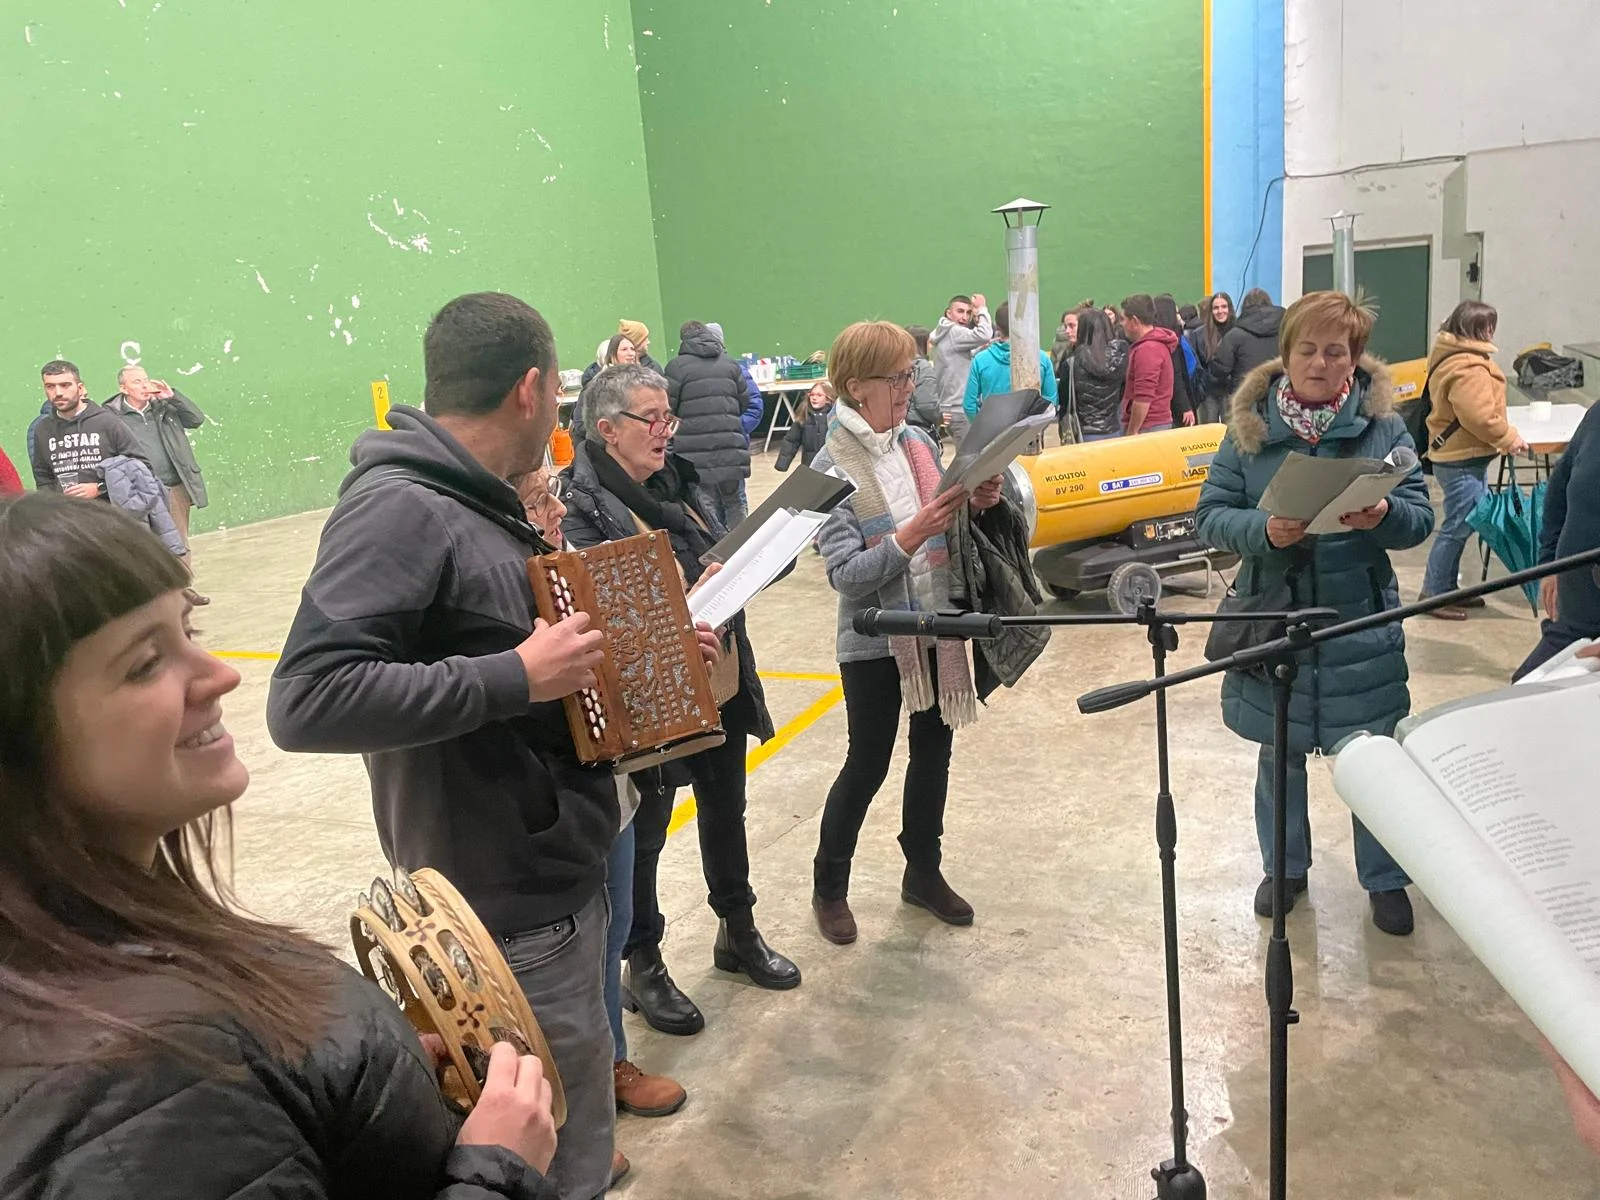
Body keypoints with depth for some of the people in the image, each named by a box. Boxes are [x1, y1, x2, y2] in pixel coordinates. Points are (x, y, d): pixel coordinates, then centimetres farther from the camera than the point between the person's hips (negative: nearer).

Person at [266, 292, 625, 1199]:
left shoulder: (482, 505, 8)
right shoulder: (399, 509, -21)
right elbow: (308, 702, -29)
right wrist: (517, 678, -26)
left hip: (565, 875, 9)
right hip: (511, 914, -9)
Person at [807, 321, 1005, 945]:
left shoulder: (919, 441, 2)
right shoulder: (833, 467, -15)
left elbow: (949, 536, 11)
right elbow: (845, 574, -21)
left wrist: (975, 506, -8)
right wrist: (910, 536, -31)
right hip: (875, 641, -6)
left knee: (934, 750, 17)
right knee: (867, 766, 7)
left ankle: (924, 871, 37)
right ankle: (829, 887, 29)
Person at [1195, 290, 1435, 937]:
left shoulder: (1384, 425, -2)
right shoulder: (1249, 424, -1)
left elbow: (1421, 516, -3)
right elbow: (1209, 514, -4)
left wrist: (1383, 515, -26)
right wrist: (1263, 530, -23)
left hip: (1361, 621, 0)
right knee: (1279, 750, 13)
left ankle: (1385, 879, 30)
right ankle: (1285, 866, 35)